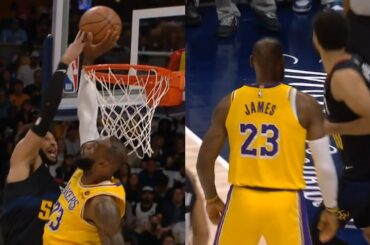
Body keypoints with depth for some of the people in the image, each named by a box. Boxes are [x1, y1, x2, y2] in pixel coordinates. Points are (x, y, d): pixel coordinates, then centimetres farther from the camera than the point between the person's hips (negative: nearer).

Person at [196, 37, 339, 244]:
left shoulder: (229, 103, 2)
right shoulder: (304, 104, -6)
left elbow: (204, 162, 5)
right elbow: (325, 165, -5)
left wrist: (212, 199, 22)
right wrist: (331, 209, 9)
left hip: (242, 200, 3)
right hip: (284, 203, -3)